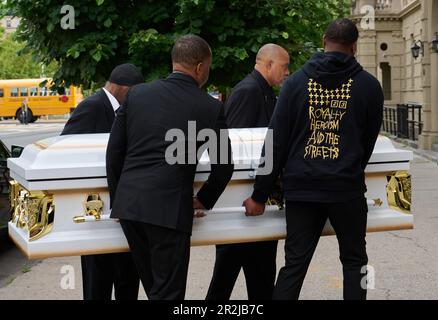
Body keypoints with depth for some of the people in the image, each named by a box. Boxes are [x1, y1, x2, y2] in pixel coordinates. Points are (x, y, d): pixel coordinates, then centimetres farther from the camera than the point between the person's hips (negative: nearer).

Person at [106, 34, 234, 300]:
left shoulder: (137, 94, 8)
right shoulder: (211, 107, 0)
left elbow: (114, 152, 10)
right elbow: (223, 167, 6)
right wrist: (204, 201, 22)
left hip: (127, 205, 5)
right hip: (169, 209, -5)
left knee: (153, 285, 20)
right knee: (168, 291, 4)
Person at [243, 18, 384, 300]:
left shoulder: (297, 81, 3)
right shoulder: (368, 85, 1)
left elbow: (277, 143, -1)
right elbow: (369, 141, 11)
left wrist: (260, 195, 4)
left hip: (302, 187, 2)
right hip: (346, 187, -1)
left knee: (295, 263, 7)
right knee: (354, 260, 15)